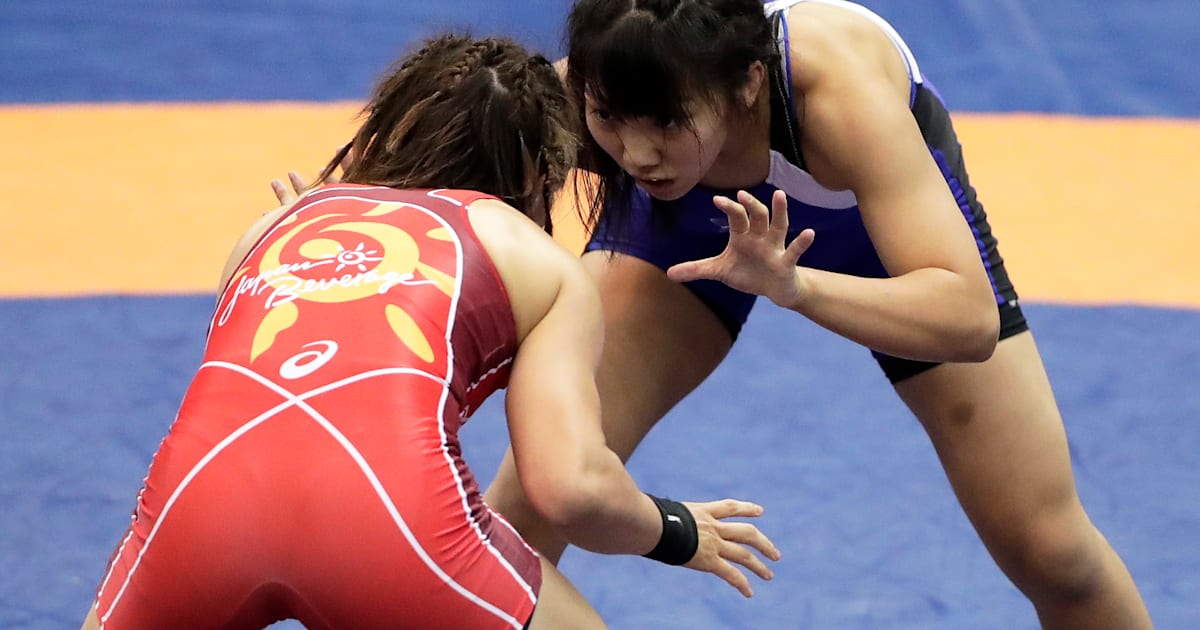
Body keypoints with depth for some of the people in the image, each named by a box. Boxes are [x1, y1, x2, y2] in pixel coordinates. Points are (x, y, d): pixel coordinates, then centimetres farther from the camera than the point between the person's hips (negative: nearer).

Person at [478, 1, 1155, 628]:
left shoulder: (837, 86, -45)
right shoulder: (577, 98, -37)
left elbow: (969, 317, -48)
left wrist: (791, 284, -62)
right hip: (692, 215, 2)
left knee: (1049, 550, -3)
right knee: (532, 496, -14)